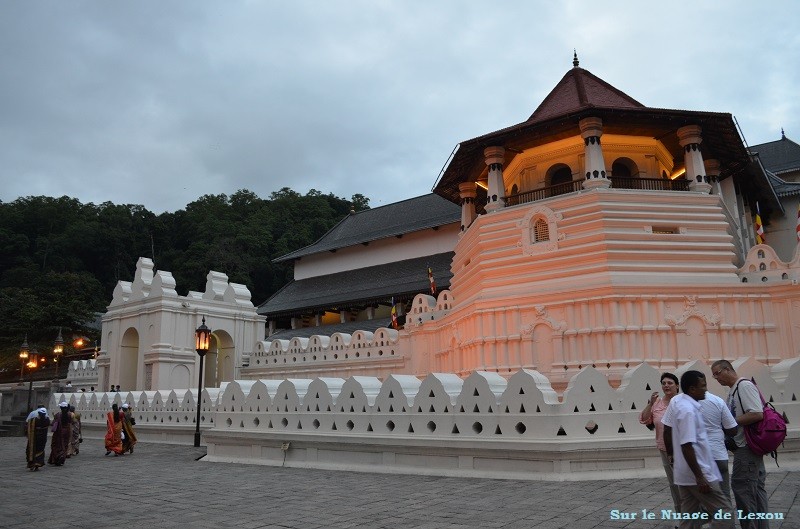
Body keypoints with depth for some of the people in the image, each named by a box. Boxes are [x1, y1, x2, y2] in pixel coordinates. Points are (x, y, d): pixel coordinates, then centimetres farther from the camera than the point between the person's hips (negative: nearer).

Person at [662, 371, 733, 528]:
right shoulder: (688, 410, -22)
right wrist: (700, 477, -21)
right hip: (696, 473, -9)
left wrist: (672, 455, 23)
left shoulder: (675, 401, 4)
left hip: (683, 473, 9)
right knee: (724, 513, -1)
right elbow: (687, 446, -25)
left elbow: (667, 430, 13)